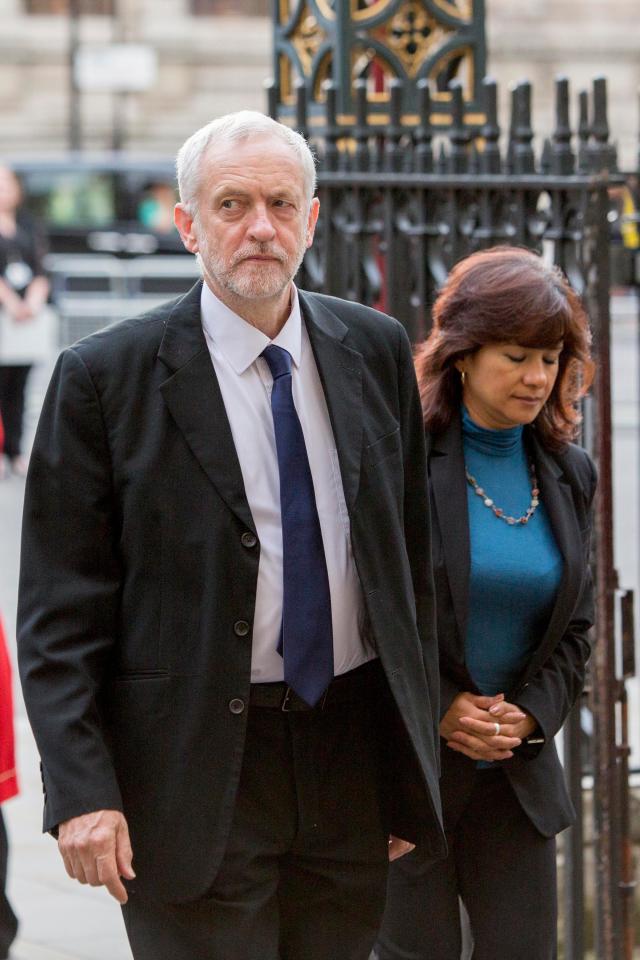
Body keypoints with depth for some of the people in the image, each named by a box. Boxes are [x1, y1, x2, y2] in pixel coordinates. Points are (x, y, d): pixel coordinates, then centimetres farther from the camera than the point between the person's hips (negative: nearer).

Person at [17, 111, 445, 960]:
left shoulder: (377, 351, 7)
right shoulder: (104, 377, -6)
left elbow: (411, 560, 12)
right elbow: (60, 610, -6)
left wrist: (414, 761, 11)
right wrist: (82, 789, -14)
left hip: (351, 759, 4)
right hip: (197, 768, -4)